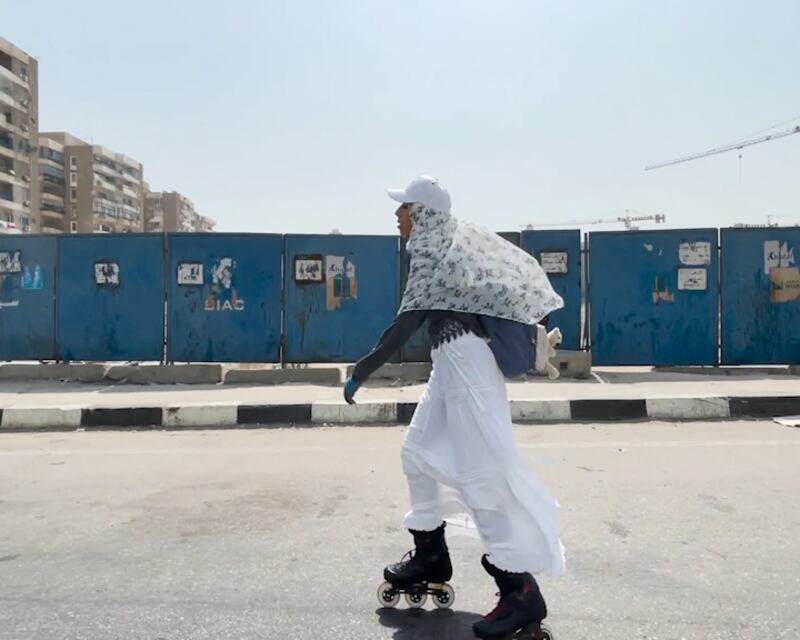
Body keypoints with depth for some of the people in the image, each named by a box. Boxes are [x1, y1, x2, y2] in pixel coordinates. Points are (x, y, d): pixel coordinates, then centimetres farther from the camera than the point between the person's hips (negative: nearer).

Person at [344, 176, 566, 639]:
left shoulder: (432, 251, -12)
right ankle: (431, 555, 29)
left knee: (484, 472, -11)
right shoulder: (445, 246, 16)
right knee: (420, 452, 17)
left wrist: (362, 371, -16)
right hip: (452, 363, 10)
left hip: (466, 363, -10)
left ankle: (522, 591, -6)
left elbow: (409, 321, -19)